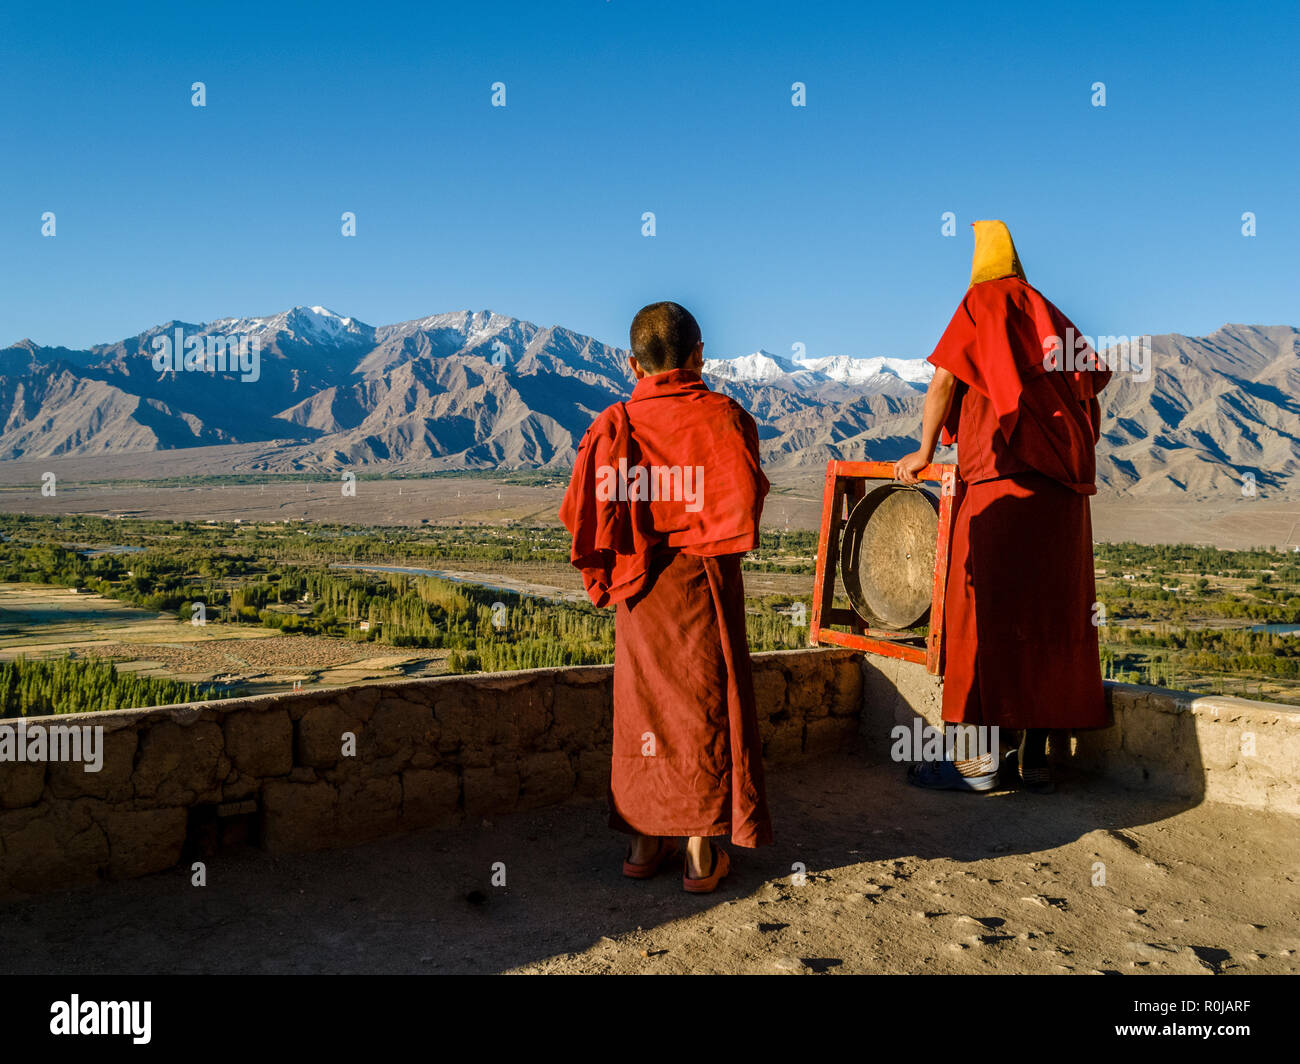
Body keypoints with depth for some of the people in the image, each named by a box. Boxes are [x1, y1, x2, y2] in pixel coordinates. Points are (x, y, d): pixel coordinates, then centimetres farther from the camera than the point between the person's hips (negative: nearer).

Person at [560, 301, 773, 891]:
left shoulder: (612, 425, 1)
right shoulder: (723, 415, -5)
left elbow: (581, 509, -3)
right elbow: (742, 501, -13)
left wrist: (606, 570, 10)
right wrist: (707, 540, 5)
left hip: (638, 584, 3)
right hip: (702, 578, -2)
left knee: (642, 702, 13)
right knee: (708, 704, 5)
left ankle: (643, 841, 19)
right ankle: (702, 851, 9)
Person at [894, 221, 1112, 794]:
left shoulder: (983, 302, 1)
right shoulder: (1050, 313, 20)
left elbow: (943, 381, -4)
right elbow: (1090, 381, 19)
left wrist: (924, 453, 3)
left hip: (1002, 478, -7)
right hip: (1064, 481, 7)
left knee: (986, 610, -4)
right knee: (1050, 614, 8)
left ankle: (979, 758, -3)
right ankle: (1036, 755, 12)